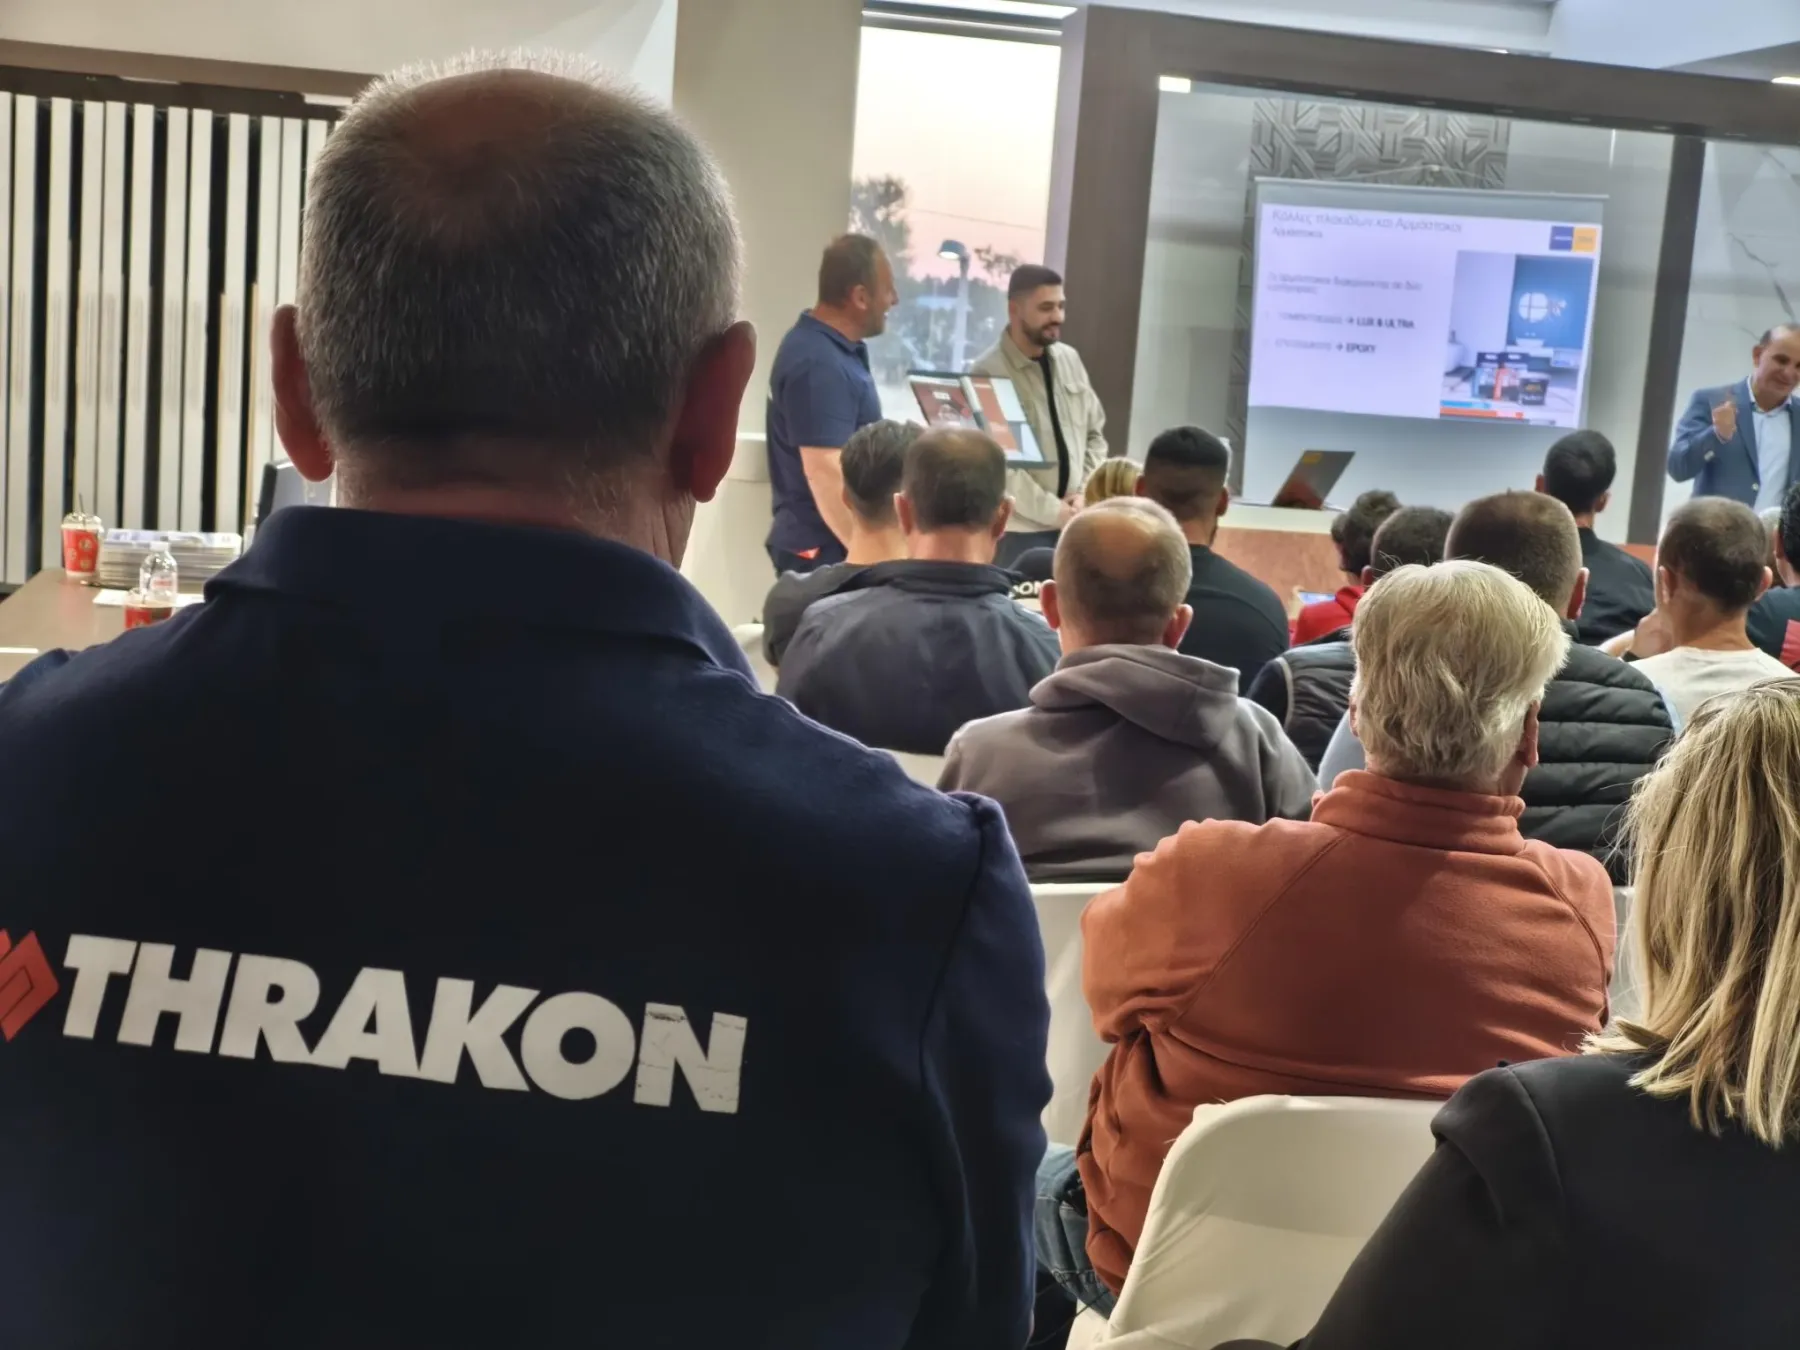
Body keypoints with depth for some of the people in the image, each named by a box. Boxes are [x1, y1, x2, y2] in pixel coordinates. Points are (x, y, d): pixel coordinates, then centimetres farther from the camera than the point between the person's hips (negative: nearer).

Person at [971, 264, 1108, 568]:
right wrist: (1053, 511, -14)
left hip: (1073, 525, 5)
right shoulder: (988, 372, -11)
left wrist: (1083, 494, 0)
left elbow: (1095, 433, 15)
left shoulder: (1070, 360, 9)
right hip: (1019, 530, -5)